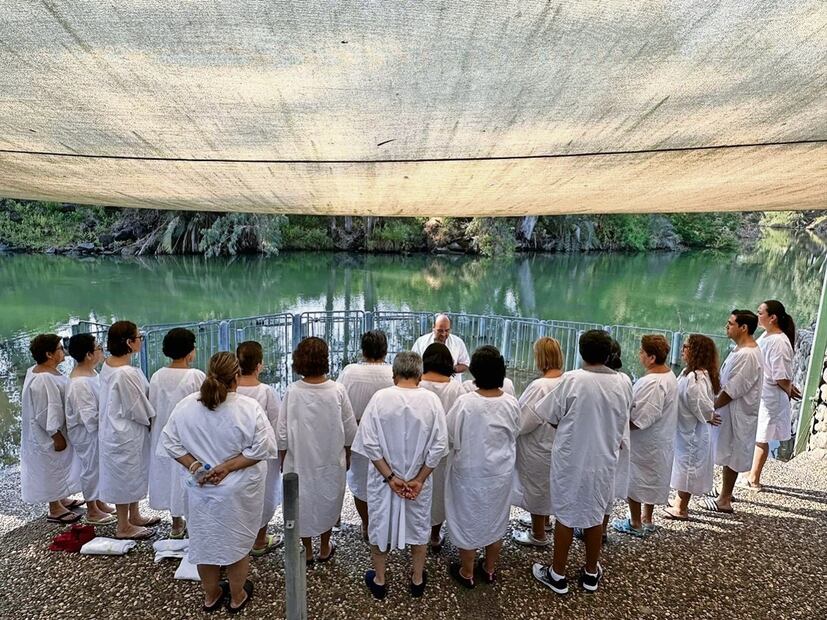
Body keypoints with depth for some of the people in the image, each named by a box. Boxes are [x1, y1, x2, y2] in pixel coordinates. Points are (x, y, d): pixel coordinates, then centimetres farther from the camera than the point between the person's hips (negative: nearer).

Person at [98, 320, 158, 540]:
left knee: (134, 474, 22)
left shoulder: (108, 364, 0)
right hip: (125, 433, -9)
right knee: (125, 476, 8)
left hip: (117, 429, 9)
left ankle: (134, 516, 39)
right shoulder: (126, 374, -29)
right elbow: (139, 409, -20)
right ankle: (123, 527, 26)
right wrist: (153, 421, -2)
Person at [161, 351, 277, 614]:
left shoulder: (186, 405, -10)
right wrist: (228, 466, -16)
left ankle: (211, 595, 43)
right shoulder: (249, 408, -21)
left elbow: (169, 442, -4)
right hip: (238, 492, -3)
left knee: (204, 541, 22)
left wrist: (193, 464, -7)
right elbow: (262, 448, -21)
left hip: (199, 489, 3)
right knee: (237, 543, 18)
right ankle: (237, 597, 37)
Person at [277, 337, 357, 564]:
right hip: (331, 460, 0)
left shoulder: (292, 391, -18)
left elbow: (282, 433, -10)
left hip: (300, 460, 0)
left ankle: (307, 551, 36)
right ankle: (325, 548, 38)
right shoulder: (337, 390, -18)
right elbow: (350, 430, -8)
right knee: (328, 500, 21)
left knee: (303, 502, 19)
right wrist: (347, 454, 9)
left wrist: (282, 460, 6)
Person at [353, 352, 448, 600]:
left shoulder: (380, 397, -16)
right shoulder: (431, 400, -14)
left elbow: (370, 443, -16)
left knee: (380, 526, 21)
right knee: (419, 527, 23)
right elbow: (439, 446, -13)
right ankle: (417, 580, 40)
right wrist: (419, 479, -7)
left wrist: (389, 476, -10)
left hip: (383, 478, 0)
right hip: (419, 479, 1)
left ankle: (379, 581, 38)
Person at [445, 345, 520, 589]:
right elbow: (514, 435, 1)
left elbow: (450, 436, -12)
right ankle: (489, 569, 39)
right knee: (495, 518, 22)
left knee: (468, 518, 16)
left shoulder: (465, 402, -24)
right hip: (500, 472, 3)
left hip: (470, 472, -3)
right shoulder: (511, 403, -14)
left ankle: (467, 572, 32)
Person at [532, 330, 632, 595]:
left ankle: (557, 575, 25)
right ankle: (591, 573, 35)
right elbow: (623, 421, 7)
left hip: (571, 459, -3)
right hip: (604, 460, 4)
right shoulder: (623, 383, -7)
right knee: (595, 515, 18)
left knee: (565, 515, 11)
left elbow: (551, 417, -10)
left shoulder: (571, 380, -19)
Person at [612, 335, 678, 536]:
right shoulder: (669, 375, 2)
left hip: (644, 442, -9)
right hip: (660, 440, 9)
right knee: (651, 480, 22)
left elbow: (641, 419, -30)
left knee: (633, 481, 8)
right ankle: (647, 519, 37)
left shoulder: (652, 383, -30)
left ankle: (635, 524, 22)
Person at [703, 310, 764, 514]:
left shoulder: (747, 355, -25)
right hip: (731, 411, 10)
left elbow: (732, 390, -24)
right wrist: (714, 402, 14)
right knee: (729, 455, 20)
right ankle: (726, 493, 34)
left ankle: (725, 500, 16)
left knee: (730, 456, 3)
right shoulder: (742, 350, 7)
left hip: (736, 413, -10)